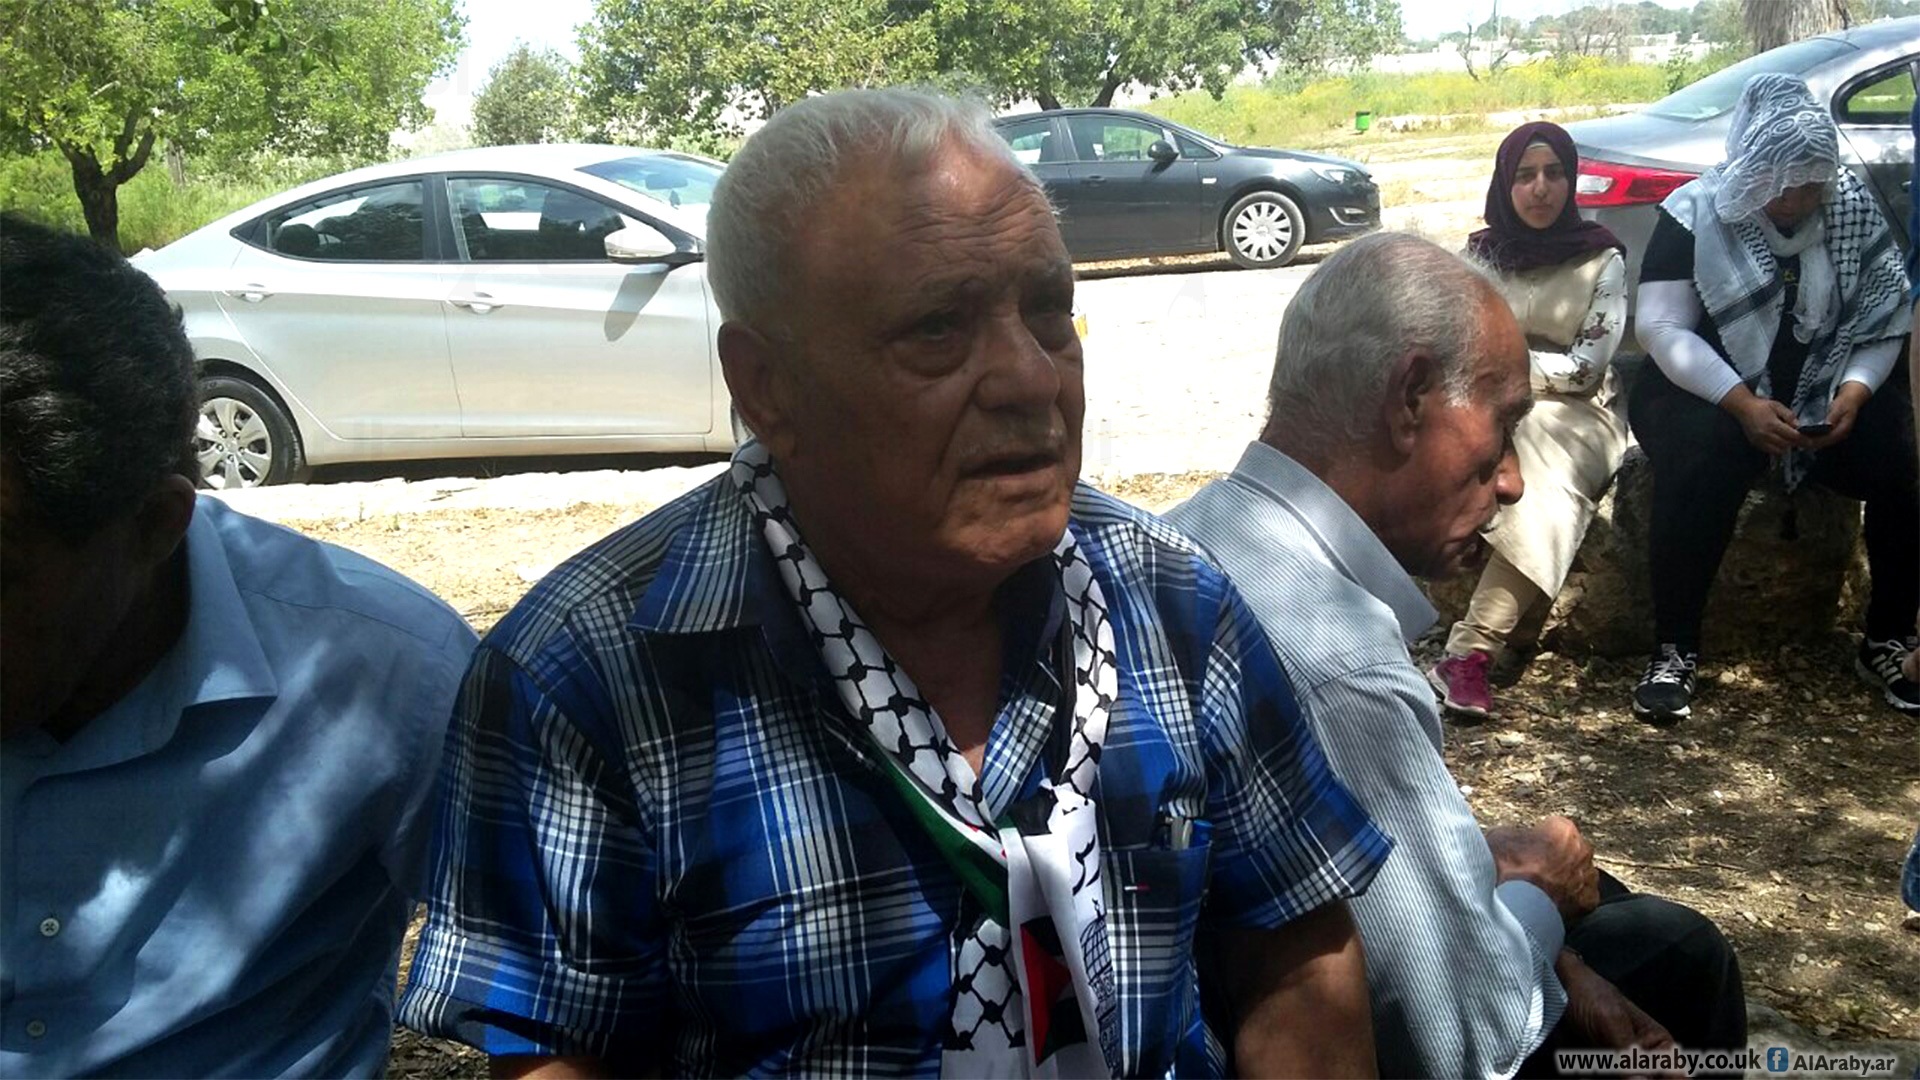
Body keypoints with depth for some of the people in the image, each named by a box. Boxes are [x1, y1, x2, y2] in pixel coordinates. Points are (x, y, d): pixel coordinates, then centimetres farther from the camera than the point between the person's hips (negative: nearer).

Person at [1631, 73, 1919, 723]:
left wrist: (1854, 391, -16)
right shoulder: (1694, 214, -8)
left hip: (1825, 397, 4)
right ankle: (1674, 653, -24)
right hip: (1710, 393, -3)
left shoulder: (1855, 210, 3)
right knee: (1703, 458, -36)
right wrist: (1744, 404, -24)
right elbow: (1663, 327, -14)